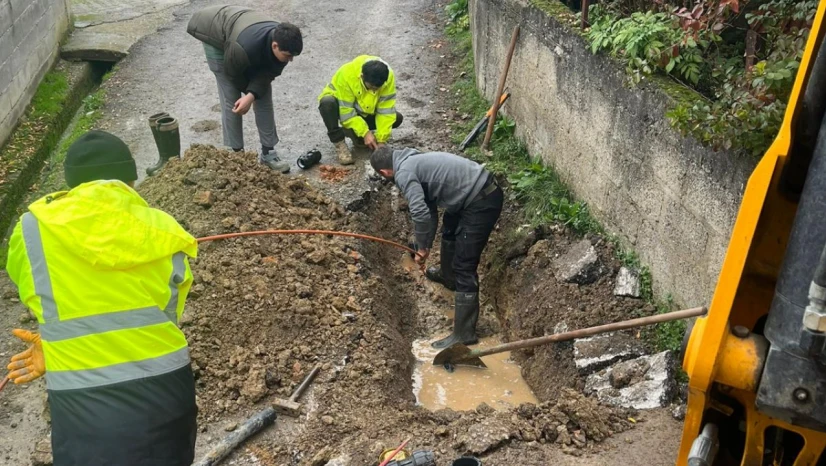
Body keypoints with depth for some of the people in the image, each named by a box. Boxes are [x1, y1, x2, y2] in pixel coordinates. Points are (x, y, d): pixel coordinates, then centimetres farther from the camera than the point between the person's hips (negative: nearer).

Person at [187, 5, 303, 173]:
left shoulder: (282, 42, -28)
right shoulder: (244, 47, -46)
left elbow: (268, 73, -19)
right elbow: (232, 73, -25)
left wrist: (252, 95, -34)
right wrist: (250, 93, -8)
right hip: (216, 36, -5)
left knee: (264, 98, -2)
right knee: (231, 102, -10)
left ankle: (268, 152, 4)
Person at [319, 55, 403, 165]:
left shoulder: (388, 76, -26)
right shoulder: (347, 75, -36)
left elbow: (386, 110, -23)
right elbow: (346, 111, -32)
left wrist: (381, 140, -27)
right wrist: (365, 133, -35)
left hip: (366, 111, 4)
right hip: (342, 106, -3)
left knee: (397, 118, -16)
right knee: (327, 103, -38)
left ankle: (355, 134, 0)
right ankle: (339, 144, -21)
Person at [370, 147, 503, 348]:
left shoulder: (404, 173, -12)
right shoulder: (414, 162, 18)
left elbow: (420, 213, -23)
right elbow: (430, 208, 23)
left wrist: (422, 248, -8)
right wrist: (427, 244, 25)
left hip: (482, 201, -10)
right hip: (483, 189, 10)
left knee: (464, 266, -6)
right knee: (450, 230, 34)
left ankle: (464, 333, -1)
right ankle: (448, 276, 59)